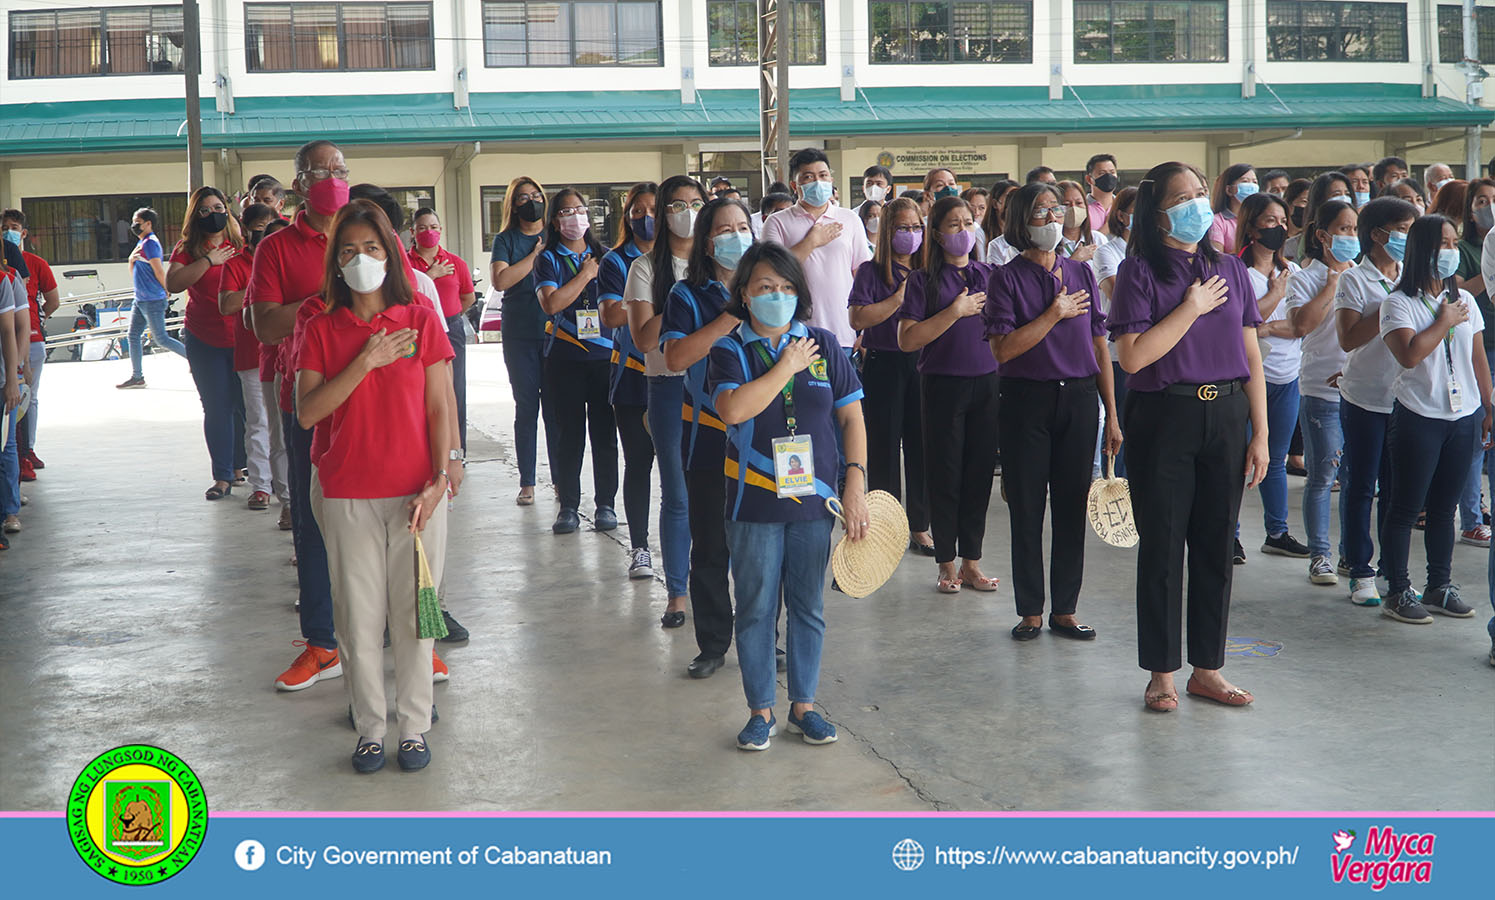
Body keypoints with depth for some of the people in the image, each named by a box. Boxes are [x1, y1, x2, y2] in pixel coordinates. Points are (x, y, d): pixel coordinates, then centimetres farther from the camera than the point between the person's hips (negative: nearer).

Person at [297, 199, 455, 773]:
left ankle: (414, 726, 18)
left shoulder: (421, 321, 1)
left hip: (416, 492, -1)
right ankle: (370, 728, 18)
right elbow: (307, 413, -8)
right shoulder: (323, 330, 3)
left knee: (412, 613, 5)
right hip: (347, 495, 1)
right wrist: (365, 362, -15)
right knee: (359, 617, 6)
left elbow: (439, 409, 0)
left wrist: (439, 480, -9)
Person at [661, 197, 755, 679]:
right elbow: (676, 357, -18)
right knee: (710, 547, 6)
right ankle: (713, 644, 18)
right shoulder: (688, 295, -1)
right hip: (708, 436, -2)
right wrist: (731, 317, -21)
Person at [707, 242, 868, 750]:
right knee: (756, 608, 5)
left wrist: (855, 481, -3)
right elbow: (734, 408, -21)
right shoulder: (729, 351, -2)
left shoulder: (823, 345, 5)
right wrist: (787, 366, -14)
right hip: (754, 503, -2)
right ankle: (761, 711, 17)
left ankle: (803, 705, 24)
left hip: (814, 499, 2)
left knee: (809, 606, 10)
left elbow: (851, 417, 7)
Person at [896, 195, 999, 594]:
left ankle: (971, 561, 17)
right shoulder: (923, 280, -1)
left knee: (980, 471, 6)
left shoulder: (990, 275, 10)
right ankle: (946, 564, 14)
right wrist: (956, 312, -14)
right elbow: (907, 340, -11)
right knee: (945, 474, 3)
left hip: (987, 383, 3)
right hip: (942, 384, -3)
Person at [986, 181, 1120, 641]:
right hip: (1026, 401, -3)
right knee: (1026, 508, 3)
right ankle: (1030, 611, 14)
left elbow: (1099, 345, 11)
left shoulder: (1081, 273, 10)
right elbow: (1002, 348, -12)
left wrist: (1112, 415, 8)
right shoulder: (1006, 278, -2)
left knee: (1072, 507, 5)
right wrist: (1055, 314, -12)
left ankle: (1065, 610, 16)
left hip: (1078, 400, 3)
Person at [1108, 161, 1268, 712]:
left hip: (1226, 417, 4)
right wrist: (1191, 309, -12)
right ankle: (1162, 673, 15)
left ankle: (1207, 668, 21)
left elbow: (1251, 357, 9)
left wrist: (1261, 434, 4)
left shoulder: (1230, 270, 9)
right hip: (1163, 418, -4)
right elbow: (1133, 357, -15)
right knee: (1162, 546, 3)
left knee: (1216, 546, 9)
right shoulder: (1140, 272, -5)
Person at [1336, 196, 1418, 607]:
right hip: (1364, 399, -5)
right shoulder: (1354, 280, -6)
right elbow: (1349, 339, -17)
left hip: (1403, 398, 5)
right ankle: (1360, 572, 11)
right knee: (1360, 487, 3)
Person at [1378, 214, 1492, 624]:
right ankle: (1397, 592, 8)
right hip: (1418, 417, -5)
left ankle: (1440, 586, 21)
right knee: (1405, 508, 0)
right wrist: (1446, 321, -10)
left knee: (1444, 506, 11)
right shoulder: (1399, 303, -7)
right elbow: (1409, 354, -22)